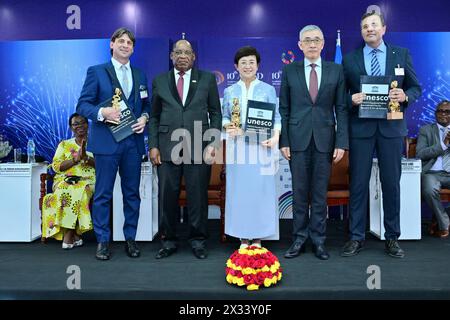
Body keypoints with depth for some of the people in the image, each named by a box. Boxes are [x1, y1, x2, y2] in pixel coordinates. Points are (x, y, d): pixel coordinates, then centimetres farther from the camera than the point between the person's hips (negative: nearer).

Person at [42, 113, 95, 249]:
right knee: (67, 192, -34)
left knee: (80, 191, -35)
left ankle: (68, 236, -25)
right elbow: (56, 166, 4)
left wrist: (86, 157, -15)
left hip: (88, 181, -1)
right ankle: (74, 235, -25)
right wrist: (76, 159, -10)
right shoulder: (64, 144, 17)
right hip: (65, 180, 1)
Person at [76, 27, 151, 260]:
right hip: (106, 142, -4)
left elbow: (146, 105, 17)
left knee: (132, 193, 10)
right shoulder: (97, 72, 2)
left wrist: (144, 117, -4)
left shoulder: (140, 75, 15)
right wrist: (102, 112, -21)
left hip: (133, 142, 4)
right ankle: (103, 241, 15)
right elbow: (83, 104, -2)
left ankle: (130, 238, 22)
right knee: (103, 194, 3)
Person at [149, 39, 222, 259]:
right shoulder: (159, 81, 12)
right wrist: (153, 146, 2)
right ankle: (168, 241, 19)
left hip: (198, 147, -1)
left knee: (198, 196, 3)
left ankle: (198, 241, 18)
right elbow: (154, 116, 11)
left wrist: (213, 142, -3)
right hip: (168, 147, 1)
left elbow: (215, 113, 8)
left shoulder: (207, 79, 9)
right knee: (167, 196, 4)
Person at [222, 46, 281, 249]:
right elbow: (224, 116, 12)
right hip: (238, 147, 2)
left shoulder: (268, 90, 6)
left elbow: (276, 117, 2)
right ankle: (243, 237, 14)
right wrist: (228, 127, -11)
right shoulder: (229, 91, 11)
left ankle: (258, 237, 13)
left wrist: (275, 137, -15)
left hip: (261, 146, -1)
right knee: (239, 190, 2)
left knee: (261, 190, 0)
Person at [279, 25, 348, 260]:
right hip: (298, 140, 0)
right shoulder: (289, 71, 6)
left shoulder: (336, 71, 7)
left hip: (325, 139, 0)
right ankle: (299, 239, 17)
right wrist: (283, 141, -3)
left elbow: (341, 109, 4)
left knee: (320, 192, 6)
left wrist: (341, 142, -4)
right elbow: (283, 109, 4)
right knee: (299, 192, 5)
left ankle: (318, 240, 18)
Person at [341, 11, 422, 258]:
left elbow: (415, 87, 9)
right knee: (358, 183, 2)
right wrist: (351, 99, -14)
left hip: (391, 127, 1)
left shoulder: (401, 54, 8)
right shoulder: (350, 59, 7)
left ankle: (392, 238, 18)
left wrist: (405, 96, -11)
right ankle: (356, 237, 13)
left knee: (391, 183, 5)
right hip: (361, 128, 0)